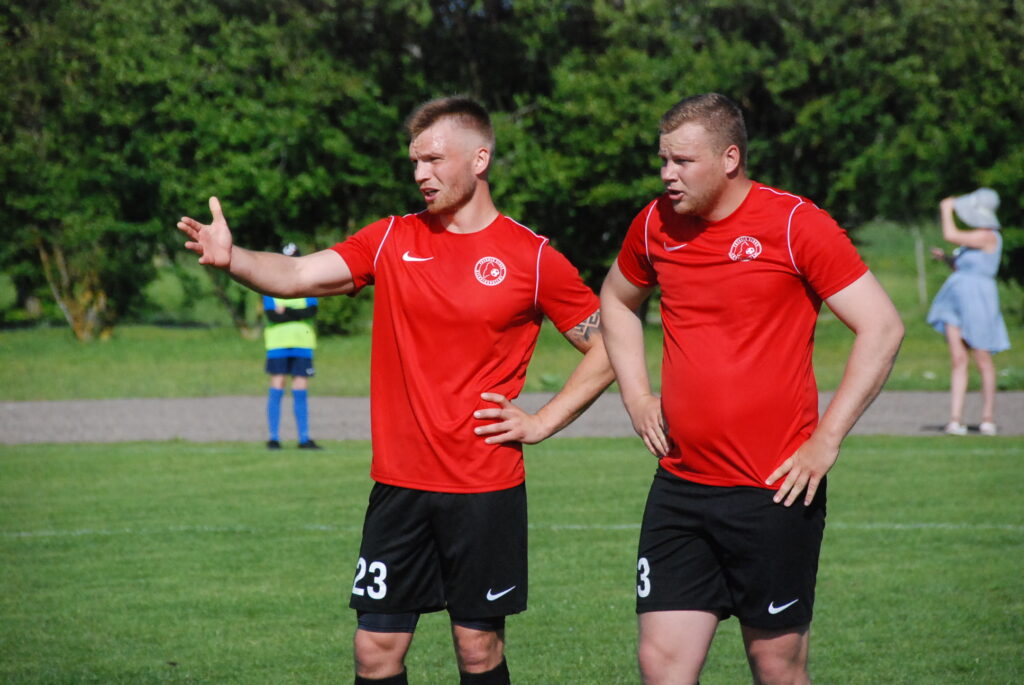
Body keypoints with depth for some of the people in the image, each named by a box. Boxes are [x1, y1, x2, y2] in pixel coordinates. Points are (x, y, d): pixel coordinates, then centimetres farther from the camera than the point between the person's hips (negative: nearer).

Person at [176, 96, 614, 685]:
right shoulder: (392, 240, 6)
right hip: (399, 486, 3)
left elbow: (609, 349, 3)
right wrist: (232, 257, -24)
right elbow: (299, 275, -6)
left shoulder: (533, 258, -3)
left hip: (487, 489, -3)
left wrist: (542, 423, -3)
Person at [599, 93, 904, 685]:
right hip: (679, 488, 5)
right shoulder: (656, 225, 6)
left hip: (776, 494, -4)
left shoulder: (794, 223, -9)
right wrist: (637, 397, 14)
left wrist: (825, 441, -12)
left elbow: (882, 327, -11)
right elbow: (617, 301, 28)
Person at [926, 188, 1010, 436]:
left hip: (976, 301, -8)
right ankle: (955, 419, -5)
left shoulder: (988, 237, -14)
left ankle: (988, 418, 14)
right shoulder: (976, 236, 15)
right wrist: (946, 258, 8)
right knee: (957, 358, -1)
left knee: (983, 360, 3)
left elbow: (950, 235, -21)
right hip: (957, 303, 8)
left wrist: (946, 209, -6)